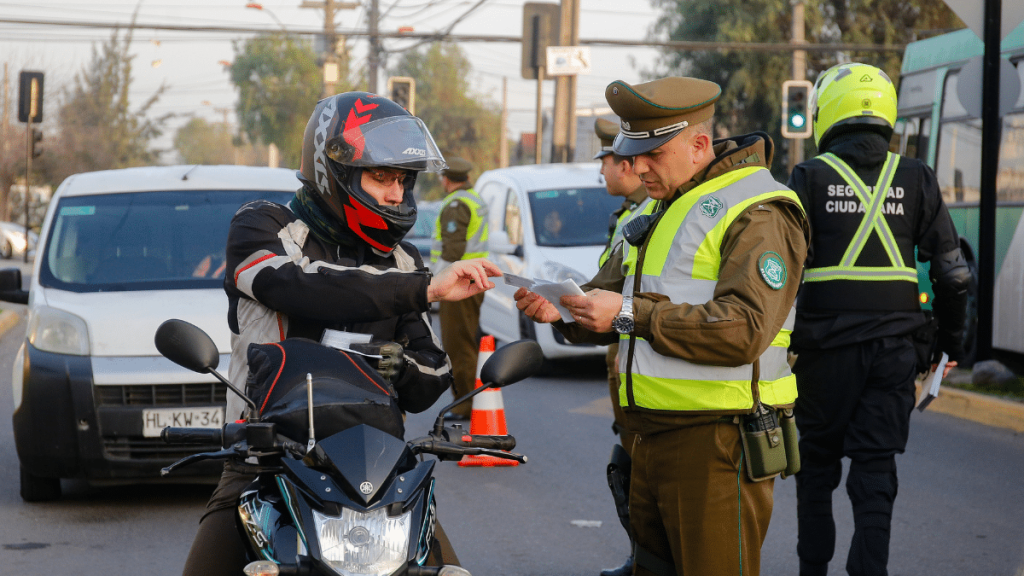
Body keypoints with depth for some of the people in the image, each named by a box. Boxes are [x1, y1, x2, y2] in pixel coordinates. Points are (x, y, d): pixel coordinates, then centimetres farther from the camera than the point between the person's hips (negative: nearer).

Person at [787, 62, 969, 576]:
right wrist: (952, 340, 14)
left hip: (825, 348, -1)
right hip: (894, 348, 1)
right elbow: (951, 271, 4)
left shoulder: (811, 177, -3)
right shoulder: (916, 179, 4)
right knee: (876, 466, 4)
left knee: (817, 462, 13)